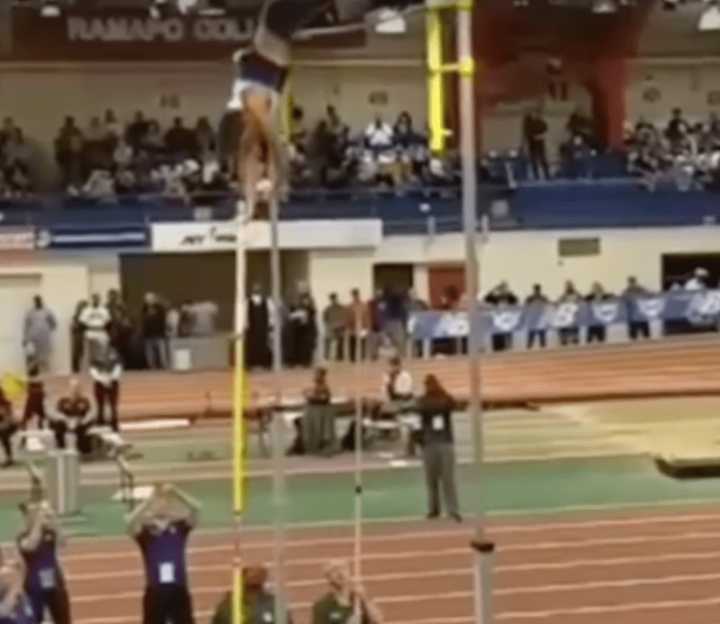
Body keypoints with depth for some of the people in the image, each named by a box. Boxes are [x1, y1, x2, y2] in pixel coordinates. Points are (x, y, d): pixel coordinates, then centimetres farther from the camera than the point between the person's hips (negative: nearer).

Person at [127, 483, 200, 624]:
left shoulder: (180, 528, -1)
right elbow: (131, 522, -26)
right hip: (155, 592, -2)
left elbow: (195, 509, -15)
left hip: (179, 591, 2)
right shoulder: (146, 533, -5)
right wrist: (151, 500, -33)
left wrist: (176, 493, -28)